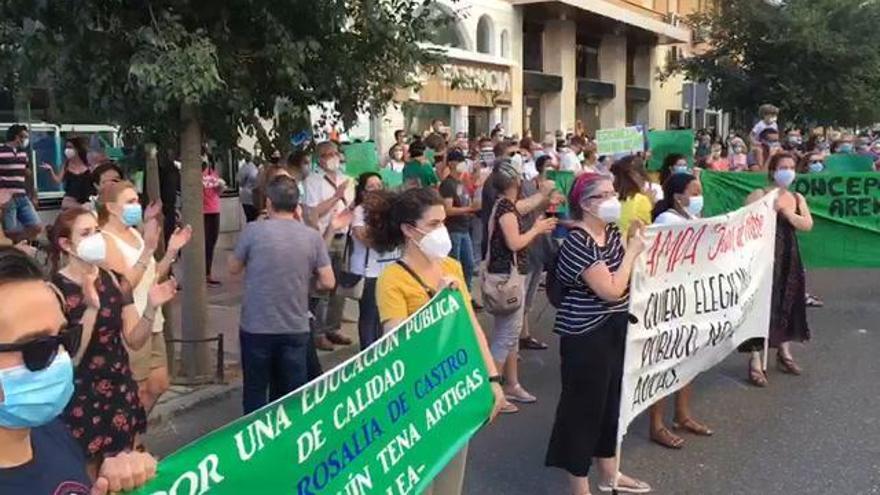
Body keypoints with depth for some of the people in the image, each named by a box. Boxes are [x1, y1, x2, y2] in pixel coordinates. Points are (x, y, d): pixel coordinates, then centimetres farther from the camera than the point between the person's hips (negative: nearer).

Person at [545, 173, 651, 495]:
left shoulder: (612, 232, 6)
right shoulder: (578, 242, -20)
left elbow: (629, 277, 15)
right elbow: (611, 290, -25)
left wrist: (636, 242, 3)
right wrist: (632, 252, -15)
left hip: (615, 329, 9)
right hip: (587, 336, -9)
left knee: (613, 402, 19)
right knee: (584, 408, 2)